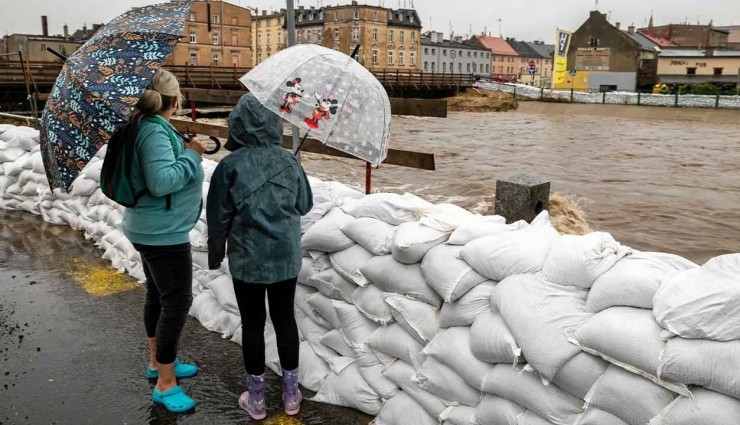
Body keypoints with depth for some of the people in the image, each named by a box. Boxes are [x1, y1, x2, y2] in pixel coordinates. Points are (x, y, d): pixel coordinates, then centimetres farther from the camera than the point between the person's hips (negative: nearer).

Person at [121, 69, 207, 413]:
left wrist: (186, 151, 9)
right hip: (163, 232, -11)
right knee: (177, 301, -4)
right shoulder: (155, 131, -22)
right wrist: (192, 154, -21)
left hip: (152, 229, 11)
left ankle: (157, 362, 37)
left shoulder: (147, 126, 8)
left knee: (158, 295, 20)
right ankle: (165, 385, 7)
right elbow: (162, 182, -31)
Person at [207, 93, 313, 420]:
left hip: (247, 258, -2)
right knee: (285, 318, 14)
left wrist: (215, 253, 9)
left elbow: (218, 216, -6)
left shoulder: (231, 165, -12)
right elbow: (304, 205, 8)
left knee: (252, 323, 9)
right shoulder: (289, 161, -3)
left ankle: (256, 399, 22)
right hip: (286, 255, 3)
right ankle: (291, 394, 25)